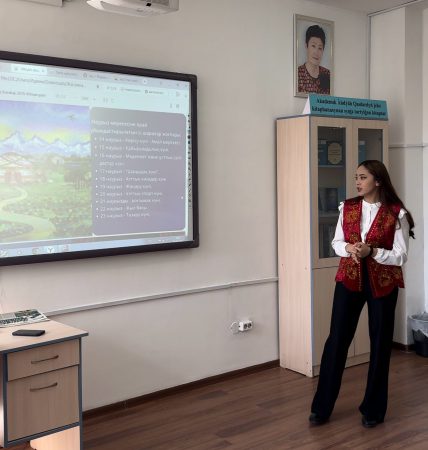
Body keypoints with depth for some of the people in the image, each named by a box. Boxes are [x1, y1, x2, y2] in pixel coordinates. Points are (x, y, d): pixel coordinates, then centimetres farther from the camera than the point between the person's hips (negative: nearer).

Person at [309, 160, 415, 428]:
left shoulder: (396, 214, -9)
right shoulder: (347, 208, 2)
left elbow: (401, 256, -8)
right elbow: (336, 242, 8)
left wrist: (372, 251, -22)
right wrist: (349, 248, -14)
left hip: (383, 283, -2)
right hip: (349, 279, 3)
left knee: (380, 344, 8)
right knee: (337, 340, 3)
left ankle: (373, 409, 24)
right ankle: (322, 407, 15)